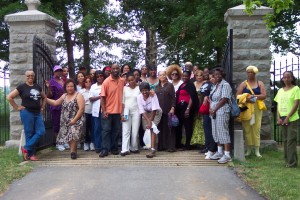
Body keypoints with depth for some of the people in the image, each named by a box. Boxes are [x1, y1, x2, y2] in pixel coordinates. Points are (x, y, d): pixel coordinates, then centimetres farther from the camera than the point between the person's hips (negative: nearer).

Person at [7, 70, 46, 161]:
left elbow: (44, 97, 28)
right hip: (27, 113, -5)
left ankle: (26, 148, 5)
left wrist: (42, 107, 16)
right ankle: (30, 154, 8)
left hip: (37, 113, 5)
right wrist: (17, 107, -6)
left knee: (41, 132, -4)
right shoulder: (22, 87, -2)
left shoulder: (38, 87, 13)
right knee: (29, 134, -1)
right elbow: (9, 97, -4)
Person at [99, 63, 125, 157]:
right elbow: (102, 97, -9)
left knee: (116, 130, 11)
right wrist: (104, 110, -16)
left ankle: (114, 148, 21)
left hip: (118, 111, 4)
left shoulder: (123, 81, 4)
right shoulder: (106, 81, -8)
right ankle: (105, 149, 3)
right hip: (108, 111, -4)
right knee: (106, 130, 0)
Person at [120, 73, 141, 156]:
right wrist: (122, 114, -3)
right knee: (125, 131, -5)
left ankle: (134, 148, 14)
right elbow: (122, 102, 4)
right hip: (126, 111, 0)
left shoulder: (139, 88, 3)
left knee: (135, 131, 1)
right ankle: (125, 149, -7)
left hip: (136, 111, 0)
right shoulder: (125, 88, 4)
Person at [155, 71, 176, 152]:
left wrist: (172, 108, -13)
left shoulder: (170, 85, 3)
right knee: (160, 128, 4)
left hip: (168, 110, -4)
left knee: (169, 128, -3)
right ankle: (161, 145, 11)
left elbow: (173, 97, -3)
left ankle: (171, 146, -1)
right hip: (159, 110, 4)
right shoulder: (157, 87, 15)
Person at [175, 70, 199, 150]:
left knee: (187, 126, -3)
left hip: (187, 108, -8)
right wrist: (175, 108, 13)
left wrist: (188, 109, -21)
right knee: (178, 126, 11)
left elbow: (192, 98, -13)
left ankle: (187, 145, 3)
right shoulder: (181, 85, 19)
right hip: (179, 108, 8)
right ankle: (178, 144, 21)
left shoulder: (190, 85, -4)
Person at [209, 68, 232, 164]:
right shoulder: (215, 86, 18)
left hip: (222, 112, -9)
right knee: (216, 132, 12)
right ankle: (219, 152, 21)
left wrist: (214, 109, -13)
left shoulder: (225, 85, -8)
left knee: (223, 132, -10)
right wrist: (210, 109, 1)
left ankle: (227, 155, -7)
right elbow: (211, 99, 18)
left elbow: (224, 99, -16)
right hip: (214, 112, 9)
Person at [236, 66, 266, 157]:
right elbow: (238, 95, 0)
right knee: (247, 128, -1)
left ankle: (257, 150, 3)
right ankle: (248, 150, 8)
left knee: (256, 128, -4)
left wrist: (254, 96, -14)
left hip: (257, 108, 0)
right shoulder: (243, 84, 9)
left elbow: (264, 95, 1)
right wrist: (246, 99, -17)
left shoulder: (260, 83, 10)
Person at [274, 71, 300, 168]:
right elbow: (278, 105, 12)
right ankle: (287, 160, 18)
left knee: (291, 140, -6)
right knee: (285, 140, 10)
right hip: (282, 119, 5)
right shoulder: (280, 91, 13)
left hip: (292, 119, -5)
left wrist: (288, 117, -14)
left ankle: (292, 162, -1)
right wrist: (278, 118, -1)